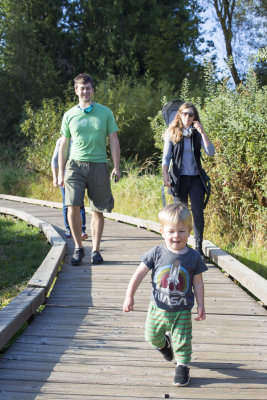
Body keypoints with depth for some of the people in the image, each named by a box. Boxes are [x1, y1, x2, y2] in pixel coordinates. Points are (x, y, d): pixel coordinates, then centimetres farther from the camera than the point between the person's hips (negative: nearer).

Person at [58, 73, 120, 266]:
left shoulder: (105, 112, 6)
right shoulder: (69, 115, 9)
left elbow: (114, 141, 6)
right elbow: (64, 145, 13)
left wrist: (116, 167, -3)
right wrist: (61, 172, 9)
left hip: (99, 165, 0)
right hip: (76, 165, 0)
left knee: (98, 211, 3)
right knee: (73, 207, -12)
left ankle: (96, 250, 14)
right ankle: (78, 248, 4)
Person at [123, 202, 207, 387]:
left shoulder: (193, 257, -10)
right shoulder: (156, 253, -12)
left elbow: (198, 282, 0)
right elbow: (139, 274, -7)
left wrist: (201, 306, 0)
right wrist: (129, 296, -9)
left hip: (182, 311, -1)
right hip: (158, 308, 1)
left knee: (182, 341, 3)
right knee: (152, 336, 16)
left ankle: (183, 366, 25)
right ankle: (164, 342, 49)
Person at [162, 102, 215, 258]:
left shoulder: (197, 134, 8)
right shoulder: (172, 134, 4)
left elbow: (211, 152, -5)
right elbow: (166, 157, 3)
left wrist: (202, 132, -13)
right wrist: (166, 177, -7)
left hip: (196, 178, 1)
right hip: (179, 179, -1)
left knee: (198, 211, -8)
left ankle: (199, 247, -1)